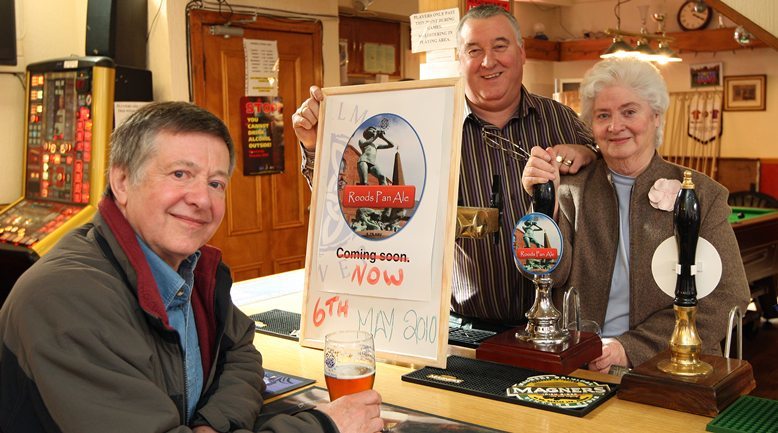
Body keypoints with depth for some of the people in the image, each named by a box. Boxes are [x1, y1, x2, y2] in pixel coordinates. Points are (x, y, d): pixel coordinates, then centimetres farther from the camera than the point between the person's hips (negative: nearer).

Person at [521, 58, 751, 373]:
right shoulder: (572, 189, 8)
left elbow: (726, 298, -1)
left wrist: (632, 346, -11)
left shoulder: (703, 194, 6)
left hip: (669, 370, 0)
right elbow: (552, 274, -2)